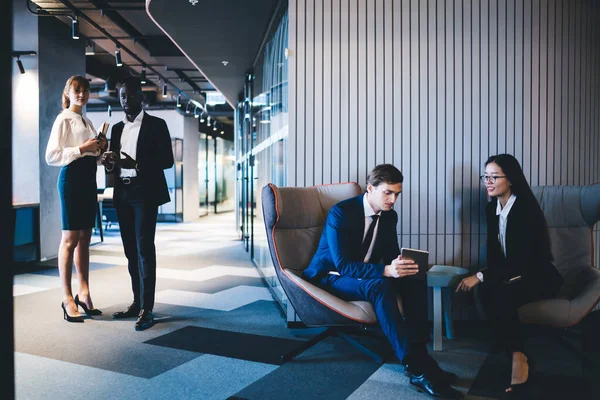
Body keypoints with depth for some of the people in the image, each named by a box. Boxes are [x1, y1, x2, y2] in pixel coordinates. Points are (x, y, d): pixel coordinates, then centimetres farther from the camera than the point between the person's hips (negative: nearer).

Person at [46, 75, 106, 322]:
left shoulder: (87, 122, 19)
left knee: (85, 239, 9)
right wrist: (81, 148, -19)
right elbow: (51, 156, -12)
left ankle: (84, 293, 15)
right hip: (71, 177, -8)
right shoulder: (63, 119, -3)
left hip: (89, 177, 8)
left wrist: (100, 149, 6)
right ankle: (67, 298, 0)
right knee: (70, 239, -6)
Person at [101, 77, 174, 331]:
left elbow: (167, 160, -7)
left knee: (144, 248, -11)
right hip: (122, 193, 6)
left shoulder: (156, 125, 1)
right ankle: (137, 302, 17)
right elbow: (113, 164, 18)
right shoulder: (116, 128, 17)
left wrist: (136, 163, -20)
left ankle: (147, 309, -10)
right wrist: (109, 162, -5)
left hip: (145, 192, -6)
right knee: (131, 250, 8)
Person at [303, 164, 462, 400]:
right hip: (332, 277, -7)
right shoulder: (340, 212, -22)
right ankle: (415, 367, -37)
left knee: (415, 281, -20)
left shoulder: (389, 216, 0)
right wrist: (386, 271, -41)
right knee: (379, 285, -37)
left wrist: (403, 264, -21)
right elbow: (343, 265, -28)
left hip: (366, 275, 7)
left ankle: (419, 353, -21)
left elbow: (391, 256, 4)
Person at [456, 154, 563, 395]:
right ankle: (517, 356, -15)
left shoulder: (527, 209, -20)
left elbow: (520, 261, -27)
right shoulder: (491, 208, 2)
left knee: (500, 295, -34)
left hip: (539, 277, -6)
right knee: (487, 292, -28)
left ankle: (518, 358, -16)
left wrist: (480, 276, -31)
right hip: (511, 275, 6)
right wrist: (488, 278, -12)